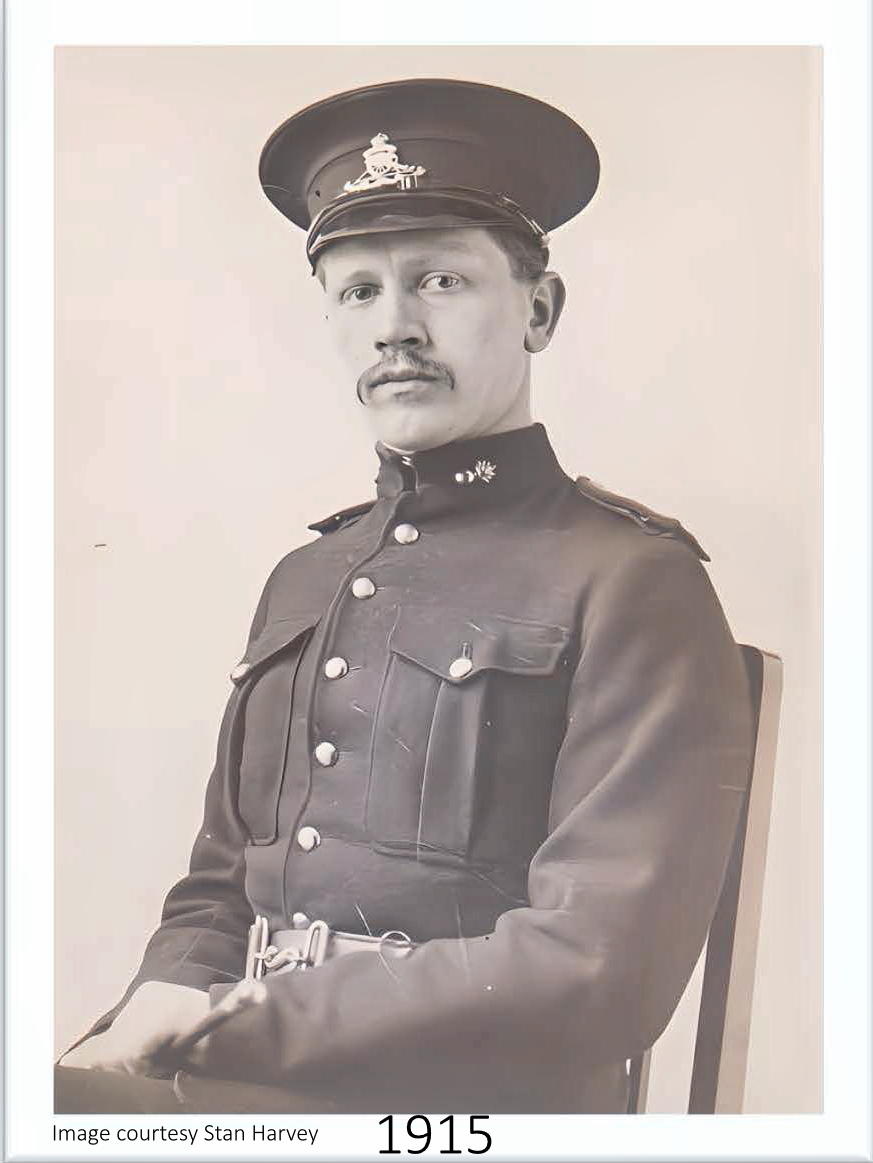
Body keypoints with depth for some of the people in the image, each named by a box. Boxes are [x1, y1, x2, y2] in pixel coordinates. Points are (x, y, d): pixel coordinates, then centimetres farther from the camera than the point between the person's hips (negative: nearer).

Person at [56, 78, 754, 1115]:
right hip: (251, 1100, 6)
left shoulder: (635, 584, -8)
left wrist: (220, 1029, -14)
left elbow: (601, 970, -16)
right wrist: (159, 1010, -6)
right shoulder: (302, 581, 12)